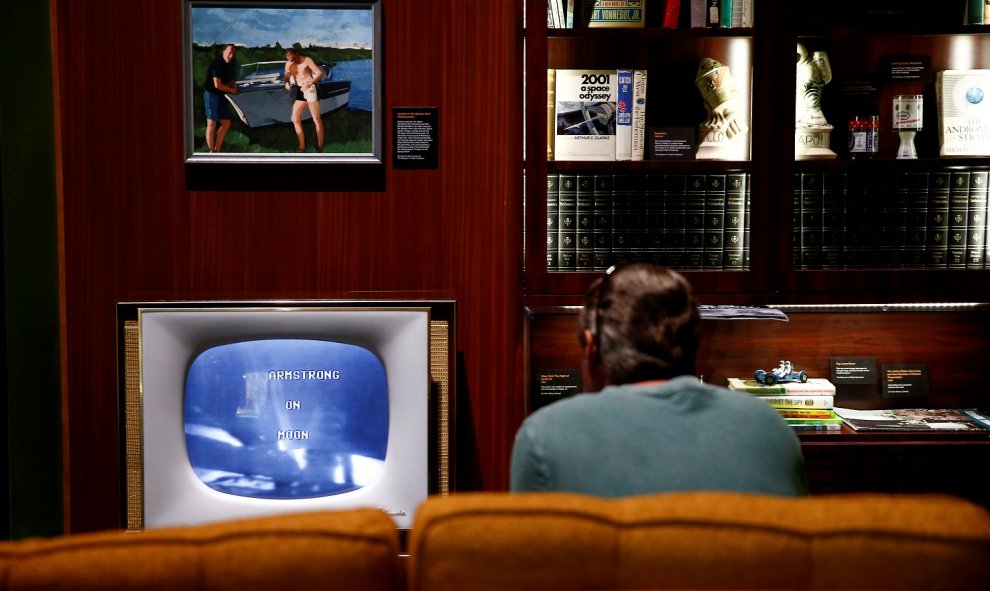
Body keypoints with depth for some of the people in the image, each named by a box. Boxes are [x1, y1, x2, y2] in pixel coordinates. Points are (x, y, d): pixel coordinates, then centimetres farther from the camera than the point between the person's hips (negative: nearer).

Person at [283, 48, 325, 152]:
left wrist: (309, 83, -27)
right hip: (300, 92, 6)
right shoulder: (288, 64, 8)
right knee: (295, 119, 3)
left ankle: (320, 145, 3)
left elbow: (320, 73, -14)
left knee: (316, 119, -4)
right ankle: (302, 145, 11)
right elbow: (287, 77, 11)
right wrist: (286, 83, -14)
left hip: (310, 89, -6)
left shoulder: (307, 60, -8)